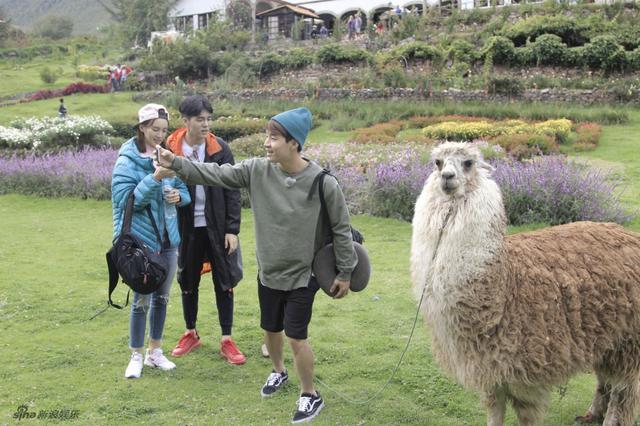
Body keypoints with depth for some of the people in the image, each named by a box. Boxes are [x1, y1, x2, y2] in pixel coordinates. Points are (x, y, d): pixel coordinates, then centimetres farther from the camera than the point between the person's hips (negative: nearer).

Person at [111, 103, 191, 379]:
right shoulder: (127, 161, -11)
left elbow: (184, 190, 12)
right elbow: (125, 200, -18)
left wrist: (179, 195, -12)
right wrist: (155, 178, -27)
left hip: (168, 239, 5)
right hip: (141, 240, -5)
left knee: (162, 297, 14)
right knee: (142, 300, 1)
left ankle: (155, 351, 28)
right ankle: (136, 356, 16)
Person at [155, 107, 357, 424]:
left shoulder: (323, 183, -20)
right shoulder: (257, 170, -10)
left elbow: (341, 229, -11)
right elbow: (215, 174, -10)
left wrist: (344, 273, -6)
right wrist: (176, 163, -23)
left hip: (302, 275, -4)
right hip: (268, 271, 5)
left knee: (296, 337, -4)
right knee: (271, 329, 20)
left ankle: (310, 396, 18)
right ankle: (278, 372, 50)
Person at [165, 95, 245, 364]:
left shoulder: (220, 149, -6)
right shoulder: (170, 149, -8)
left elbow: (232, 191, -4)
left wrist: (232, 229, -7)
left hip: (217, 227, 0)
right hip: (187, 228, 0)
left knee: (224, 282, 5)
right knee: (187, 281, 13)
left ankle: (226, 341, 15)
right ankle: (191, 334, 31)